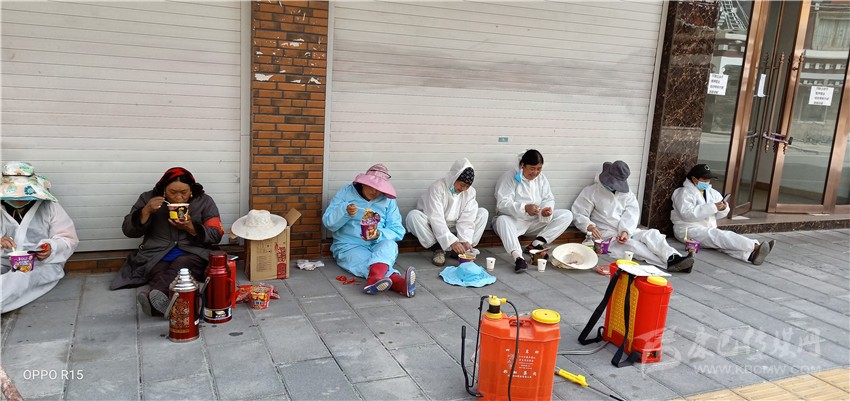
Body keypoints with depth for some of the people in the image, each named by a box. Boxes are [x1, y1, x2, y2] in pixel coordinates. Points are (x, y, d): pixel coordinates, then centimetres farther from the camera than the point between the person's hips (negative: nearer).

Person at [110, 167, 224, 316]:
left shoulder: (204, 201, 7)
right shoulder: (148, 198, 9)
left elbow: (216, 235, 3)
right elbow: (128, 231, 6)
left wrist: (191, 228, -14)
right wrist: (146, 211, -11)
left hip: (192, 252, -2)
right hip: (156, 253, 2)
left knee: (179, 266, -37)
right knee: (159, 273, -34)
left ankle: (154, 296, -64)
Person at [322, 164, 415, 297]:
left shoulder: (388, 200, 8)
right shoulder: (346, 193, 4)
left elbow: (398, 231, 2)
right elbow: (328, 222, -3)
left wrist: (379, 235, -18)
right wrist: (345, 212, -23)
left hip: (378, 246, 2)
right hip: (349, 246, -1)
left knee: (389, 245, -34)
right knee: (367, 261, -34)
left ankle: (375, 279, -64)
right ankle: (399, 282, -64)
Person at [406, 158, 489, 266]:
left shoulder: (470, 192, -8)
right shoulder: (437, 187, -24)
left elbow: (466, 220, -14)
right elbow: (436, 219, -30)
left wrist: (466, 241, -30)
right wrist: (452, 241, -39)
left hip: (455, 228, 4)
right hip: (435, 230, -4)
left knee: (483, 213, -11)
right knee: (413, 215, -33)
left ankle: (464, 249, -13)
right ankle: (438, 249, -21)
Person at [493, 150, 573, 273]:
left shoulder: (541, 178, 8)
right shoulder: (509, 178, -10)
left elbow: (548, 199, 5)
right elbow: (502, 203, -20)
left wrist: (547, 209, -20)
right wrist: (524, 208, -36)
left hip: (536, 221, 5)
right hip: (514, 220, -5)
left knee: (567, 215, -9)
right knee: (502, 220, -39)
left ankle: (536, 244, -19)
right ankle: (518, 257, -54)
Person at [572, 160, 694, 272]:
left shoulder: (627, 194, 16)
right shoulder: (591, 191, 3)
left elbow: (631, 215, 0)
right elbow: (579, 214, -3)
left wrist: (626, 231, -21)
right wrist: (590, 226, -24)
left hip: (627, 232, 5)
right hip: (606, 235, -5)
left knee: (651, 234, -21)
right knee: (631, 244, -31)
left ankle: (674, 258, -44)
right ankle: (669, 263, -46)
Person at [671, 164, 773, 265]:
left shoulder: (711, 192, 19)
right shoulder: (684, 193, -6)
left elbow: (718, 215, 20)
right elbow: (687, 214, -22)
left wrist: (723, 209, -5)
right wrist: (712, 207, -25)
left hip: (708, 229, 7)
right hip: (689, 230, -7)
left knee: (723, 242, -24)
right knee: (720, 236, -30)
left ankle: (751, 254, -50)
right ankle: (755, 246, -44)